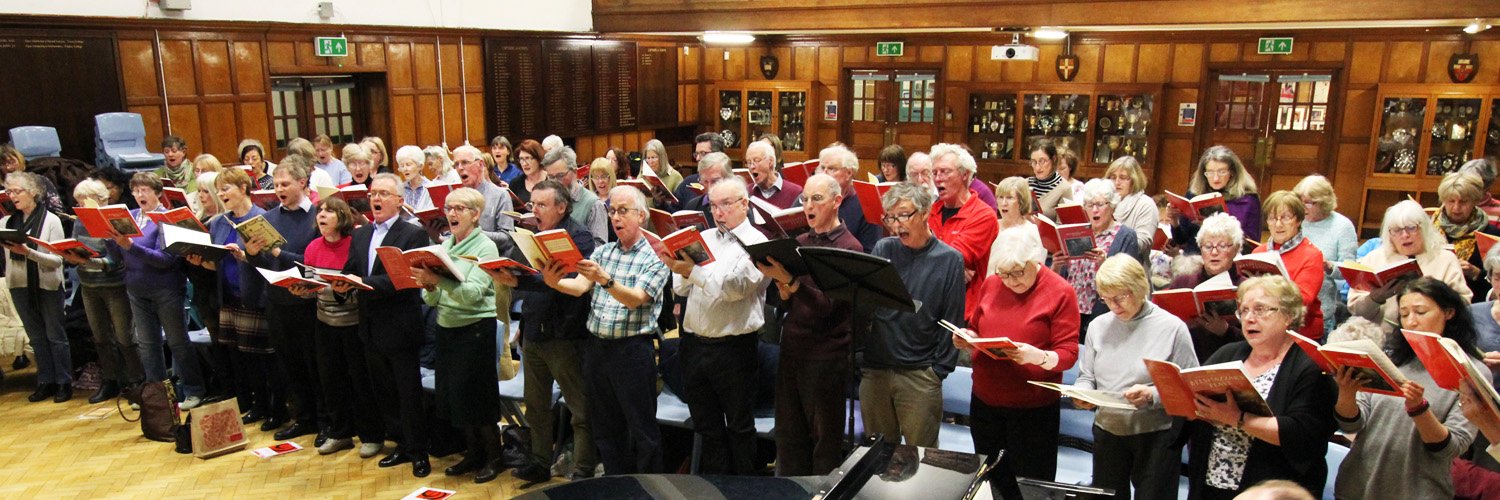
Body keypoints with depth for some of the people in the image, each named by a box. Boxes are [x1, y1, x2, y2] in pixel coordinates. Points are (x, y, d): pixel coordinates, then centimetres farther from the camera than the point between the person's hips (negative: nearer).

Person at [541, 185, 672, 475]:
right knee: (604, 426, 15)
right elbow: (578, 287, -3)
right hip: (597, 347, 6)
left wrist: (605, 279, -34)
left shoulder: (654, 257, -5)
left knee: (642, 429, 0)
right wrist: (553, 283, -24)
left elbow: (634, 299, -18)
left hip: (633, 350, -6)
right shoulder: (602, 252, 11)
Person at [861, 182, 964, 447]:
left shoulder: (950, 260, -2)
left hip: (920, 375, -3)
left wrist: (939, 370, -4)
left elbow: (952, 321, -1)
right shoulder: (882, 250, 4)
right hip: (874, 370, 3)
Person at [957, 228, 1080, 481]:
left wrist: (1039, 357, -30)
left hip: (1033, 408, -4)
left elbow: (1068, 353, -11)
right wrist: (966, 338, -5)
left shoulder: (1060, 292, -10)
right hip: (984, 400, 5)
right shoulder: (991, 284, 4)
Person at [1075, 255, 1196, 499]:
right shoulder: (1098, 326, 4)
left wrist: (1153, 396, -23)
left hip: (1156, 435, -4)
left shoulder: (1172, 327, -8)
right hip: (1107, 433, 4)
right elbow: (1087, 377, 10)